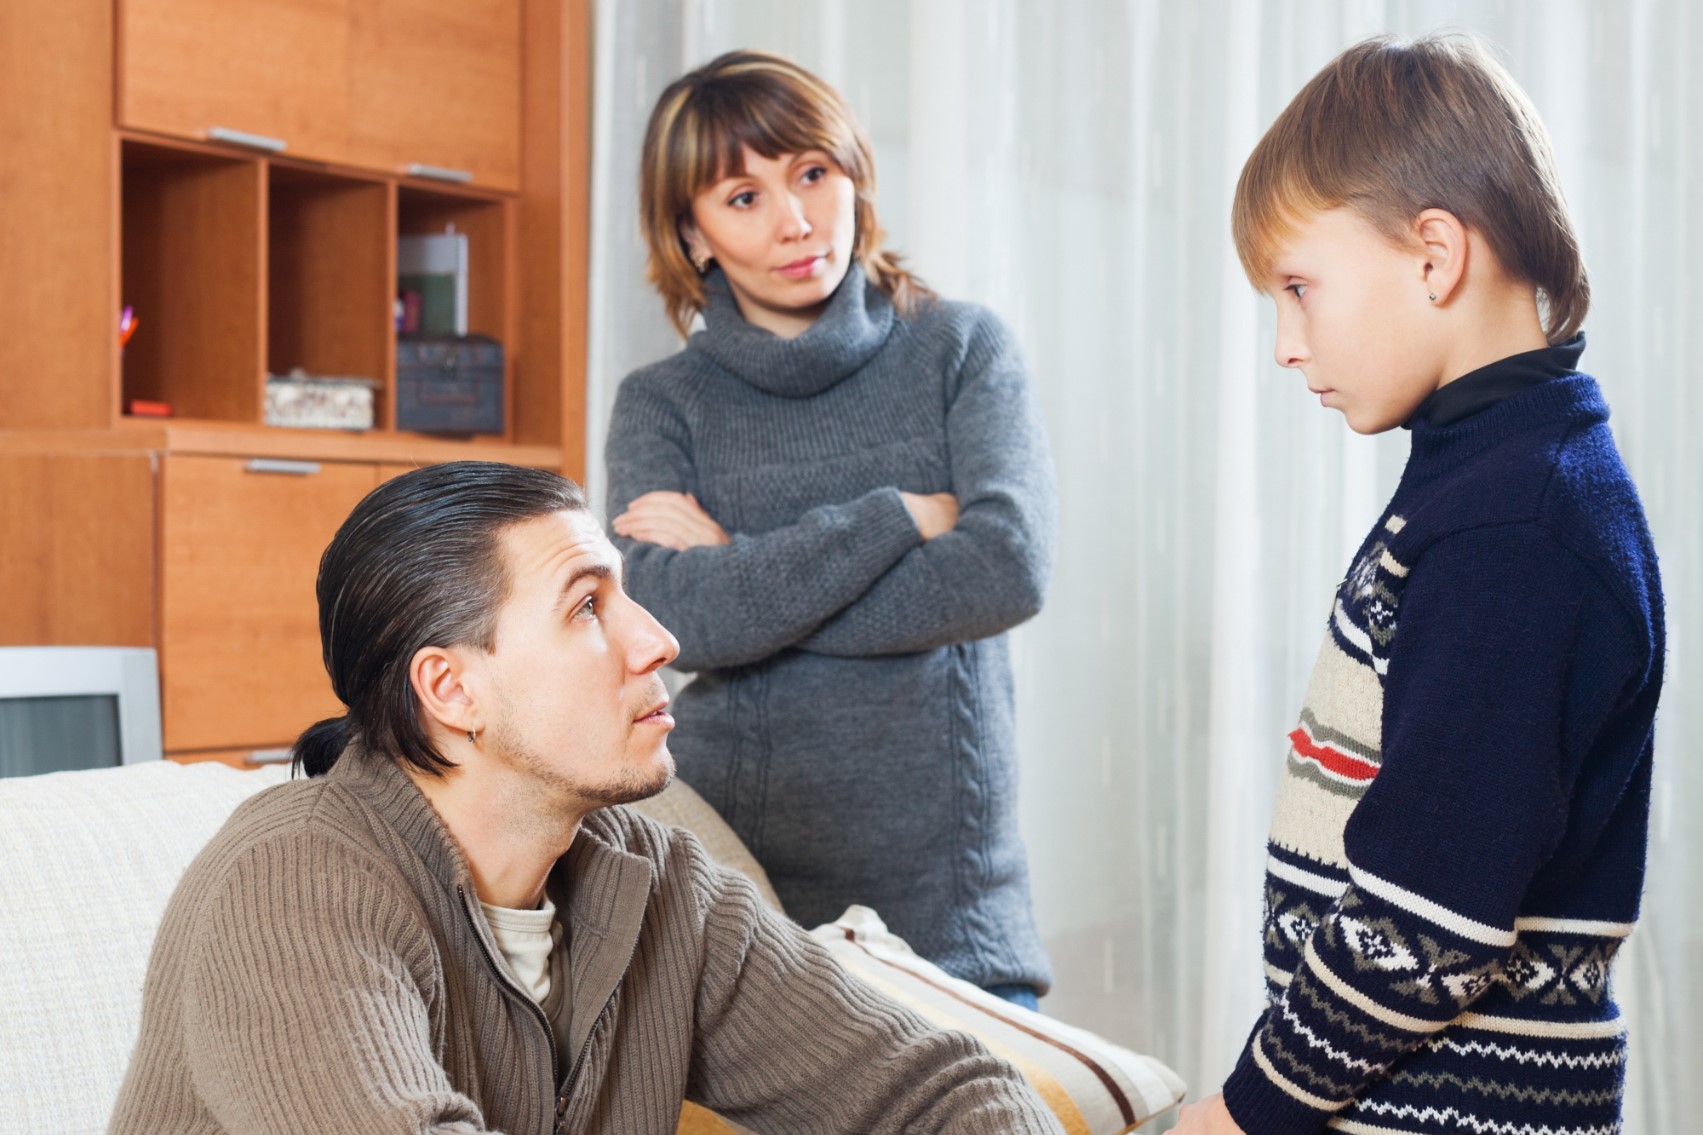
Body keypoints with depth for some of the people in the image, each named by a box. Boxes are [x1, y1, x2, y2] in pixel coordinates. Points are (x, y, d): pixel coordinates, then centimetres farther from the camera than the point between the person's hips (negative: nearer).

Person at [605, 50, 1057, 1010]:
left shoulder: (963, 348, 6)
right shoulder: (662, 406, 6)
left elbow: (1011, 567, -10)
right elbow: (684, 617, -11)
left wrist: (747, 576, -7)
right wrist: (901, 517, -9)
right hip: (729, 888, 0)